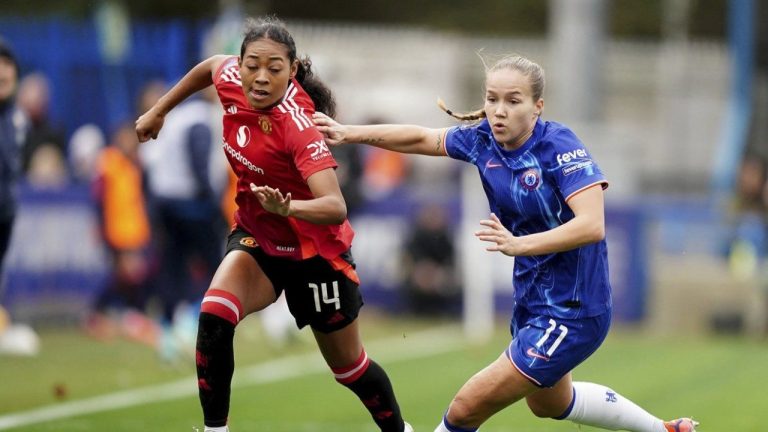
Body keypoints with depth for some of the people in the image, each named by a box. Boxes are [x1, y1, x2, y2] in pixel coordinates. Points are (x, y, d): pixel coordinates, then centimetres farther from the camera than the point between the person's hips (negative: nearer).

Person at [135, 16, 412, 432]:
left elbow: (336, 208, -43)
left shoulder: (296, 125, -33)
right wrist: (158, 111, 15)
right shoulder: (231, 80, -16)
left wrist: (286, 207, -61)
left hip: (314, 249, -5)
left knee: (348, 366, 12)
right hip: (256, 235, 5)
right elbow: (210, 66, 11)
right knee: (213, 319, -24)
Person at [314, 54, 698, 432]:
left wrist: (518, 244, -44)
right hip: (531, 301, 9)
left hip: (571, 312, -9)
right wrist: (349, 133, 2)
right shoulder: (484, 138, -4)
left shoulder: (559, 146, -24)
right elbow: (421, 138, 11)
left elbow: (591, 226, -34)